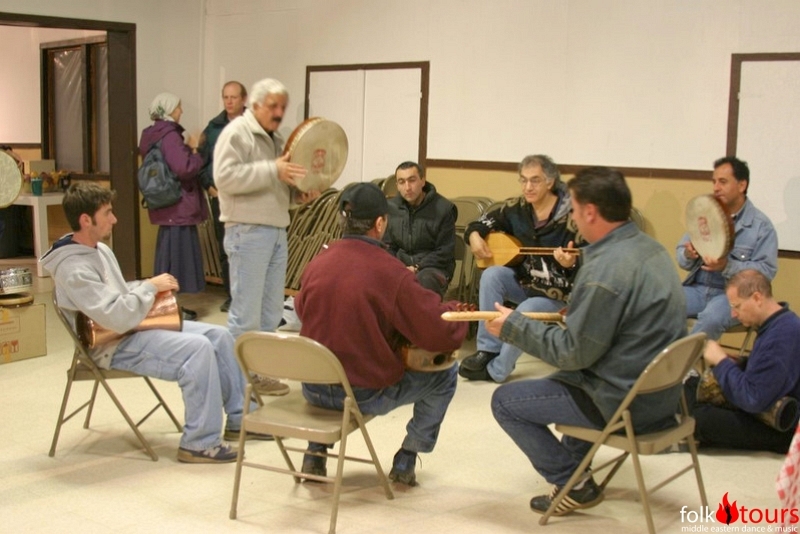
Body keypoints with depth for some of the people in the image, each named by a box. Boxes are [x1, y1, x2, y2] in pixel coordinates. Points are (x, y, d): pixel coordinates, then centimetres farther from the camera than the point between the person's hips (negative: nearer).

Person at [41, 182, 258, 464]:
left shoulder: (99, 249, 9)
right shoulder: (74, 269, -23)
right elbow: (117, 318, -30)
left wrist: (149, 286, 3)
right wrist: (150, 287, -17)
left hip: (134, 326, 10)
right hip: (113, 345, -10)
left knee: (219, 335, 1)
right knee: (197, 347, -28)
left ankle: (240, 418, 13)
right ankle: (199, 443, -20)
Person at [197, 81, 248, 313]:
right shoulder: (213, 128, 10)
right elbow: (201, 161, 13)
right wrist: (209, 187, 2)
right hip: (219, 196, 4)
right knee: (224, 247, 9)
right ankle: (231, 295, 18)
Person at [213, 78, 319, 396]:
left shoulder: (276, 140, 20)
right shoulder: (237, 133, -7)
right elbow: (225, 178, -20)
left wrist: (299, 193, 7)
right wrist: (272, 170, -24)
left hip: (276, 231, 9)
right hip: (248, 232, -9)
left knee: (270, 312, 11)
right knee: (246, 313, -5)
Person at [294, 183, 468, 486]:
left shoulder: (316, 264, -5)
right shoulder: (392, 273, -19)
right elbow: (445, 336, -17)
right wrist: (454, 312, 6)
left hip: (313, 389, 5)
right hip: (367, 396, -4)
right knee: (444, 375, 16)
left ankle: (315, 453, 27)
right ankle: (405, 462, 19)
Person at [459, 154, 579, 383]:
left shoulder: (570, 217, -18)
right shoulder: (517, 207, -3)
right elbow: (482, 222, 8)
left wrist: (570, 264, -41)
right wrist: (474, 236, -15)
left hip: (553, 292, -5)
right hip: (523, 280, 5)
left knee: (524, 314, -32)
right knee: (492, 274, -24)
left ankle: (497, 369, -10)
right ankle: (488, 349, -19)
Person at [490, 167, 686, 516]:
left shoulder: (605, 270, -26)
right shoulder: (648, 246, 2)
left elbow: (574, 354, -20)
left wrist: (514, 326, -11)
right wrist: (577, 313, 16)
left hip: (627, 402, -9)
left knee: (505, 401, 1)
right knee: (565, 376, 34)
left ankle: (573, 484, 8)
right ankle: (574, 463, 32)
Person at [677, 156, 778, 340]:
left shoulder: (761, 225, -3)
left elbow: (767, 270, -11)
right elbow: (681, 253, 10)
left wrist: (727, 266, -25)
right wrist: (688, 255, -16)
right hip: (698, 288, 4)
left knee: (711, 319, -36)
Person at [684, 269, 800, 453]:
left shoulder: (783, 336, -29)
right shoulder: (777, 323, 3)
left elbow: (753, 400, -30)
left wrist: (721, 361, -19)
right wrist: (730, 364, -2)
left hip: (781, 430, -10)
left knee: (699, 418, -24)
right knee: (692, 385, 12)